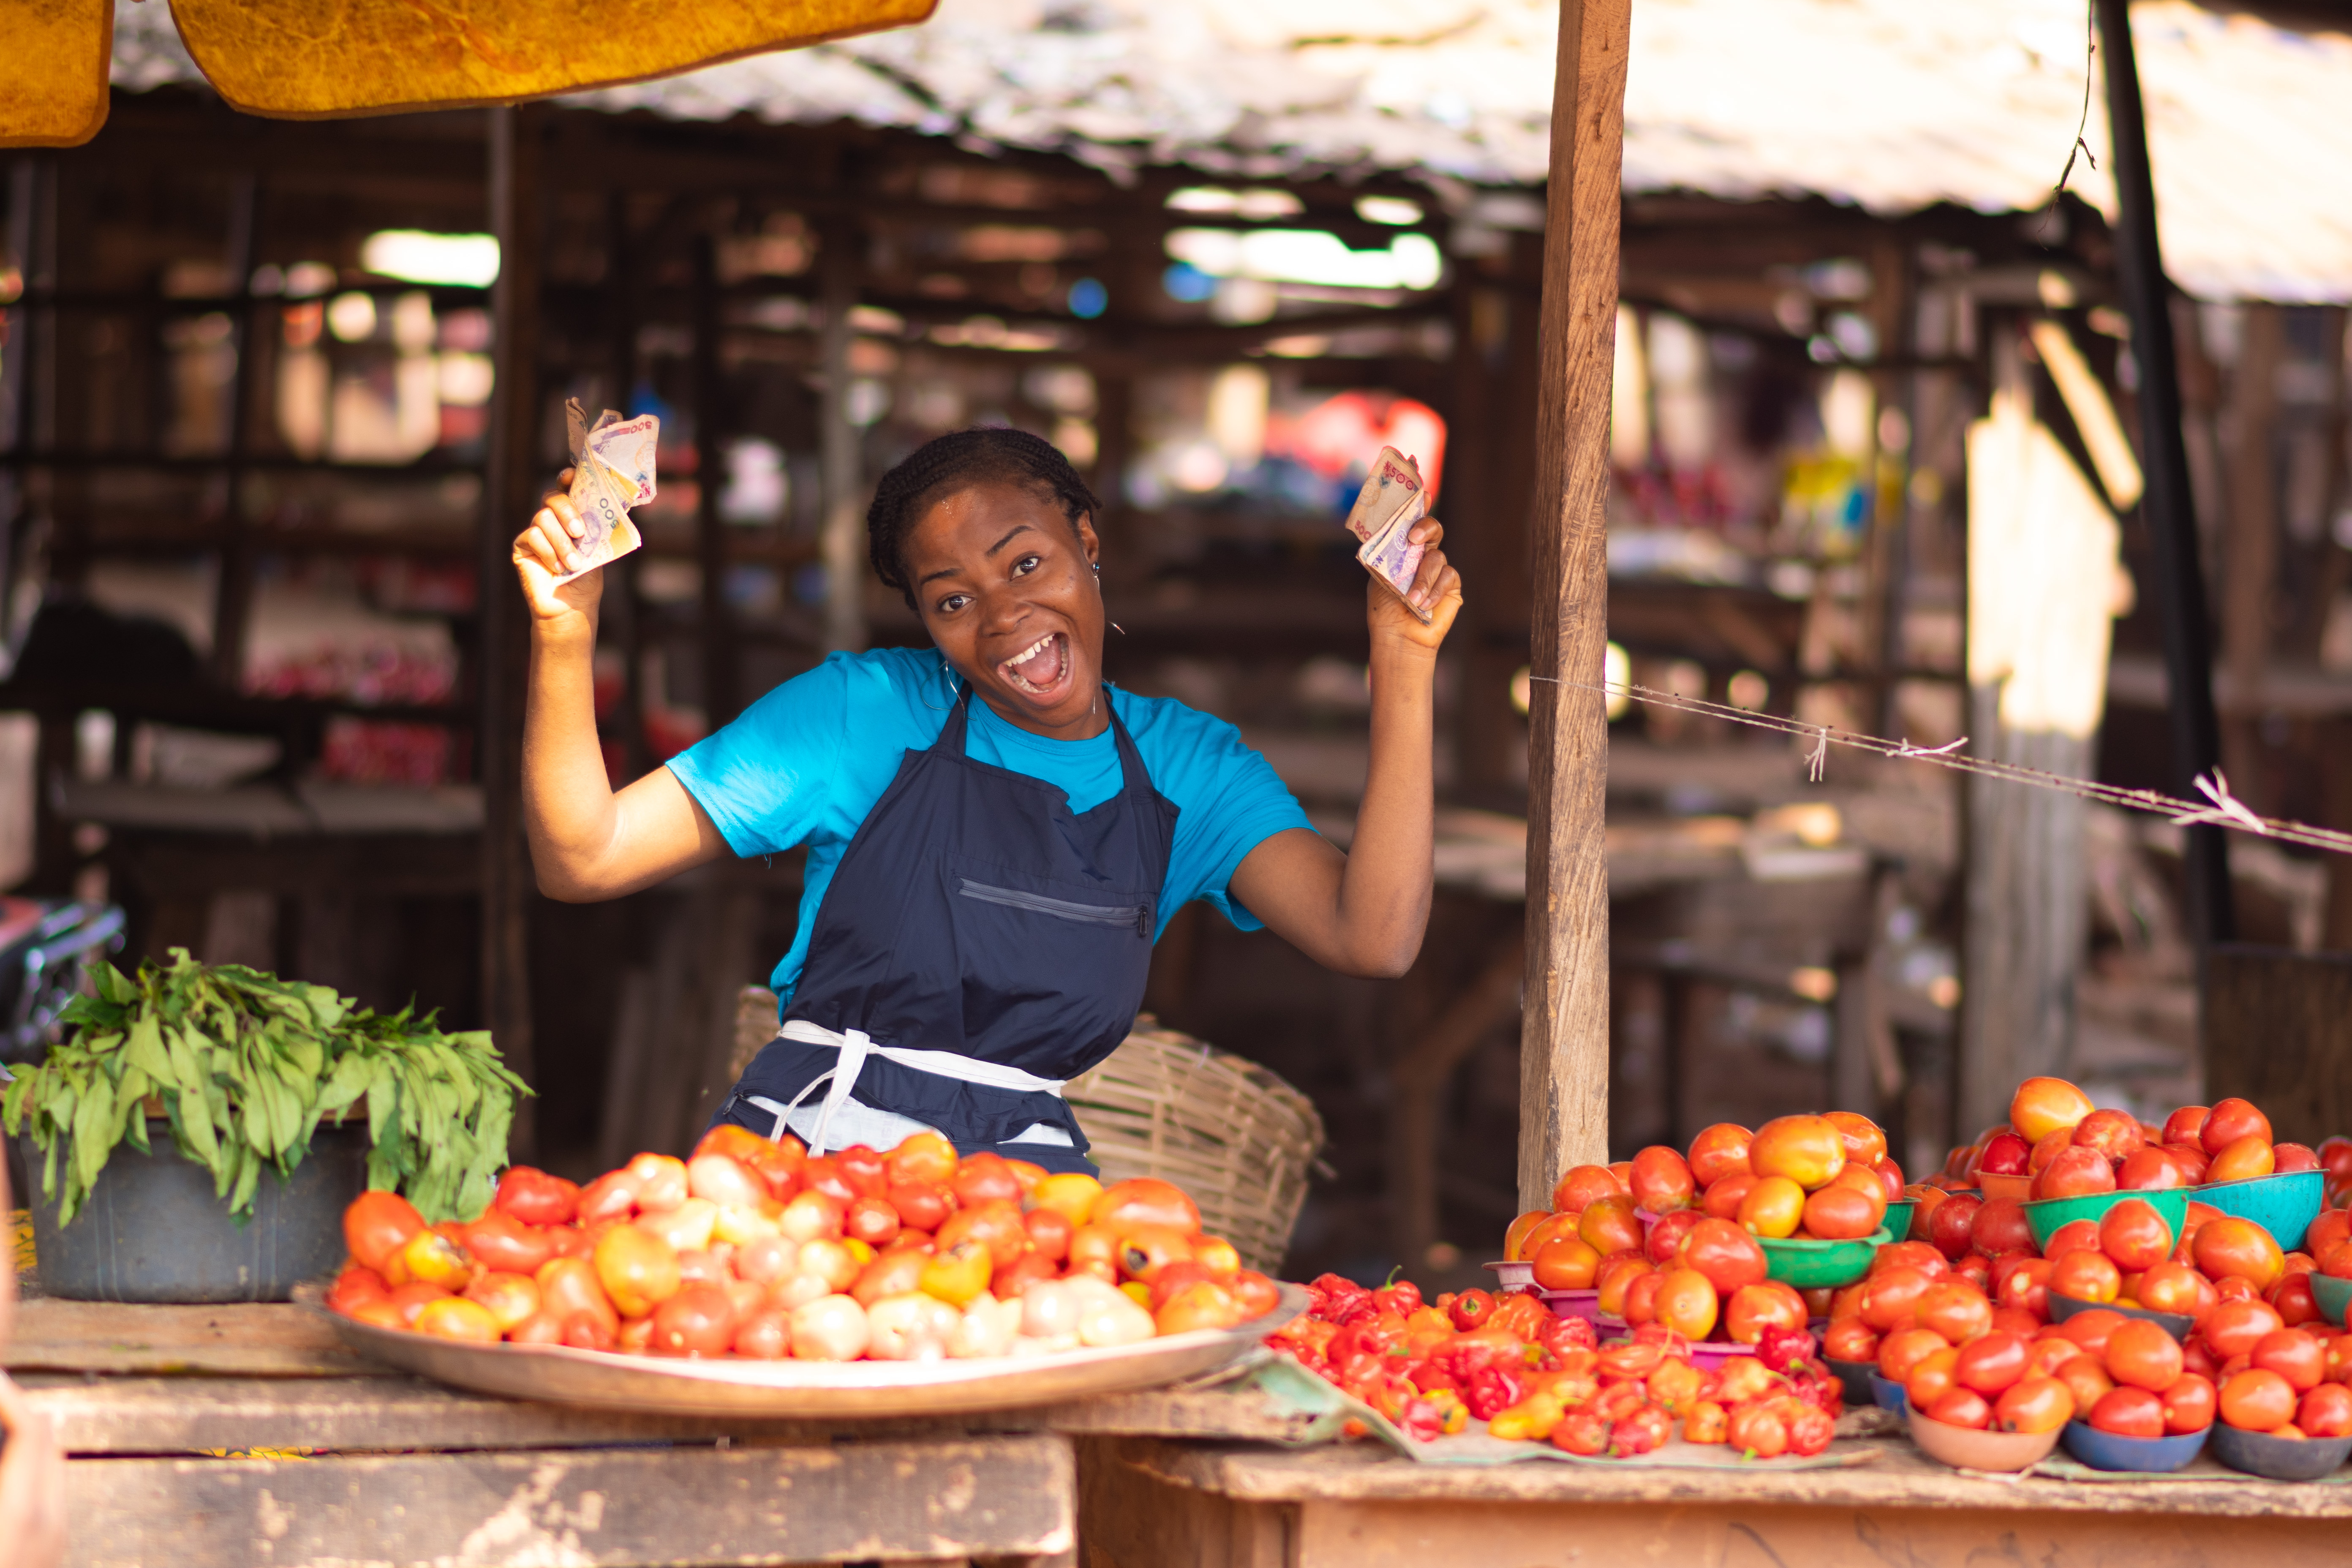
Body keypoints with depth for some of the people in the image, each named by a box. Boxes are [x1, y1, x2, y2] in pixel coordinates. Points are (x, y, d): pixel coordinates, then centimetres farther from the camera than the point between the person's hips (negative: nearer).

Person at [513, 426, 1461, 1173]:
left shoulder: (1188, 768, 10)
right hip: (798, 1154, -2)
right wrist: (565, 636, -14)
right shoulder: (867, 712, 4)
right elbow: (581, 858, 1)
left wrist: (1404, 663, -8)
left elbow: (1372, 937, -5)